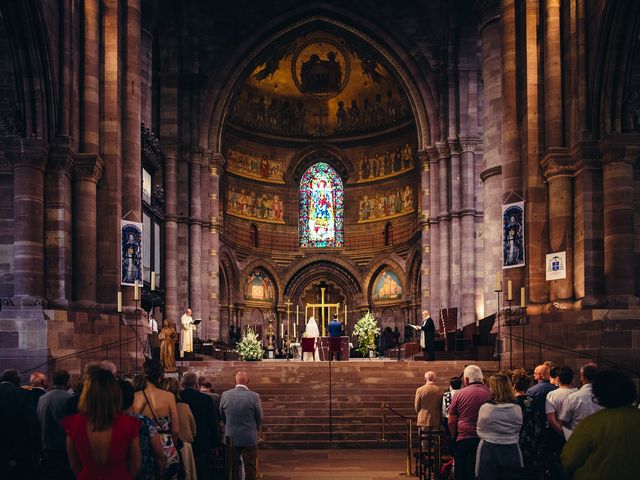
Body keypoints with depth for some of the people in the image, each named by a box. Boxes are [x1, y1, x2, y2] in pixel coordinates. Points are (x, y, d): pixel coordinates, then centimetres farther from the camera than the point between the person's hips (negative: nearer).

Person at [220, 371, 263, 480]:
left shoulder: (225, 395, -7)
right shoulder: (254, 396, -13)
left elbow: (221, 416, 5)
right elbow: (259, 418, -3)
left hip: (231, 438, 2)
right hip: (250, 438, -2)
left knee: (232, 468, 12)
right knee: (250, 469, 6)